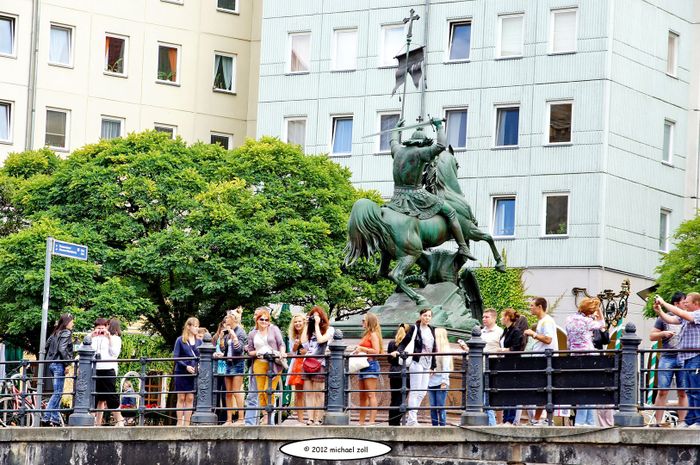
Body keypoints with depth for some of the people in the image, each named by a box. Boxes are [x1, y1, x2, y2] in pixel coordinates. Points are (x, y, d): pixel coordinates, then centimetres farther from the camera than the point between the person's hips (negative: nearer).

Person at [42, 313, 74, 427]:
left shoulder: (56, 333, 15)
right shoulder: (66, 333, -9)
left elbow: (47, 345, 18)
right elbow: (62, 349, -20)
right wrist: (67, 363, -16)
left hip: (52, 364, 9)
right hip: (59, 365, -9)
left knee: (57, 392, 12)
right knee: (57, 393, -7)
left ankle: (55, 419, 9)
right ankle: (46, 418, -11)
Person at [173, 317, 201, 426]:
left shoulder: (199, 342, 10)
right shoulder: (180, 340, -1)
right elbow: (175, 357, -6)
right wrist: (186, 366, -17)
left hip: (194, 374, 3)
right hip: (182, 373, -3)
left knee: (190, 398, 2)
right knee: (181, 397, 1)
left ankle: (187, 423, 5)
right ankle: (179, 422, 3)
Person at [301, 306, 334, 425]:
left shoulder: (329, 329, 5)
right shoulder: (310, 329, 19)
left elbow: (321, 339, -11)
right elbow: (303, 340, 5)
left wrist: (317, 324, -4)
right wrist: (307, 325, 8)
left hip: (320, 363, -5)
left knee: (318, 393, -5)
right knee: (308, 392, -1)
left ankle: (318, 419, -4)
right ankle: (310, 418, -2)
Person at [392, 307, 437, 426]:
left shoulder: (431, 330, 15)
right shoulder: (414, 328, -3)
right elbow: (405, 342, -6)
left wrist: (433, 365, 15)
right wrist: (398, 351, -24)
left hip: (427, 364, 7)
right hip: (417, 362, -7)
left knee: (422, 392, 6)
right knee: (415, 391, -8)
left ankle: (410, 416, 13)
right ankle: (412, 419, -7)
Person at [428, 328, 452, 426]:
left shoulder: (444, 350, -4)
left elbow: (445, 367, -8)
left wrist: (444, 381, -12)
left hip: (440, 383, -6)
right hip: (431, 382, 6)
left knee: (440, 407, -5)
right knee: (432, 407, 5)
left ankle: (442, 427, -1)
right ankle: (435, 427, 9)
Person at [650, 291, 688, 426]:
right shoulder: (663, 318, 9)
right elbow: (652, 336, 12)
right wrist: (664, 333, -4)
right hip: (667, 358, -1)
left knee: (682, 392, 0)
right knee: (662, 391, -5)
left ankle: (682, 422, 3)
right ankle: (657, 422, -4)